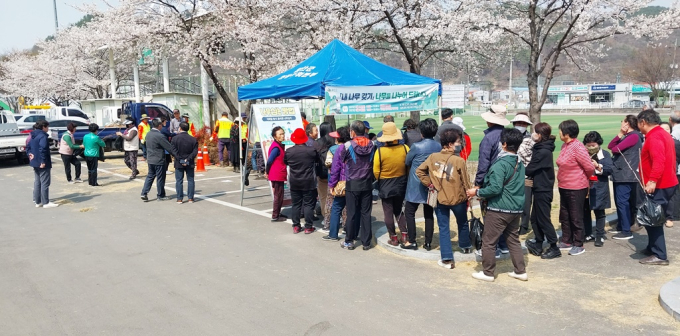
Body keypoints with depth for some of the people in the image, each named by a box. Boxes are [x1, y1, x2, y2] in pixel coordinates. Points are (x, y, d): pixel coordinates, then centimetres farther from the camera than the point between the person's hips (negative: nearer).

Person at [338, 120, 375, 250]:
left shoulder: (346, 146, -10)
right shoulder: (372, 145, -1)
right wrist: (372, 179, 10)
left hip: (352, 185, -2)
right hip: (367, 184, 3)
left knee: (352, 214, 6)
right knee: (366, 213, 8)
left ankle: (349, 241, 15)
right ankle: (366, 242, 13)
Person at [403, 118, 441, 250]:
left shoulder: (417, 146, -15)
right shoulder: (439, 146, -2)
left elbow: (407, 161, 0)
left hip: (416, 186, -5)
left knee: (409, 212, 6)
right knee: (429, 214, 11)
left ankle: (412, 241, 7)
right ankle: (428, 242, 15)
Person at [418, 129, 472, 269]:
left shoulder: (433, 157, -7)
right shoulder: (459, 160, -17)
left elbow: (419, 171, 0)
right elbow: (466, 182, -9)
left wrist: (429, 184, 5)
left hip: (440, 198, 2)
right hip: (458, 198, -1)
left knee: (443, 228, 8)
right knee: (462, 223, 25)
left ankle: (447, 259, 5)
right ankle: (466, 246, 48)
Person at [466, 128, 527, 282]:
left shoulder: (500, 164, -17)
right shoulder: (520, 164, 9)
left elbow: (495, 188, -23)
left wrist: (477, 192, -10)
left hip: (499, 210, -8)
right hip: (516, 209, 8)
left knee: (488, 241, 4)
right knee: (513, 240, 18)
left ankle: (488, 273, 12)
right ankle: (520, 271, 21)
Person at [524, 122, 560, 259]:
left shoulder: (543, 152, -21)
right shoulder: (540, 149, 10)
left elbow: (529, 169, -18)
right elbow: (533, 167, 9)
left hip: (543, 190, -10)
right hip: (539, 188, 10)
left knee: (544, 219, 0)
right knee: (535, 218, 15)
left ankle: (554, 248, 9)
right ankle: (538, 245, 25)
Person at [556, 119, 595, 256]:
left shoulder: (578, 147, -19)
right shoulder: (565, 145, 6)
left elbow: (590, 168, -17)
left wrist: (584, 179, 0)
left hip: (576, 189, -9)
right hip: (564, 188, 9)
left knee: (576, 217, 3)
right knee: (564, 216, 17)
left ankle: (578, 245, 15)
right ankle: (566, 241, 30)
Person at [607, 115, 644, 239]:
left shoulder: (634, 136, -13)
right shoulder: (627, 136, 17)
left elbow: (616, 149, -20)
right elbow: (610, 146, 9)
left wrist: (614, 149, 3)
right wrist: (620, 134, -1)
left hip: (626, 175, -10)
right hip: (619, 174, 10)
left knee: (622, 202, -8)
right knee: (619, 202, 15)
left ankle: (627, 231, -4)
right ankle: (620, 226, 25)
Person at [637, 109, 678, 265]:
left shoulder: (654, 137, -17)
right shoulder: (664, 134, 17)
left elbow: (659, 161, -31)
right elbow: (670, 160, 24)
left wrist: (652, 181, -36)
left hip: (658, 186, -11)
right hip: (667, 183, 11)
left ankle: (660, 255, -4)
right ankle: (653, 248, 26)